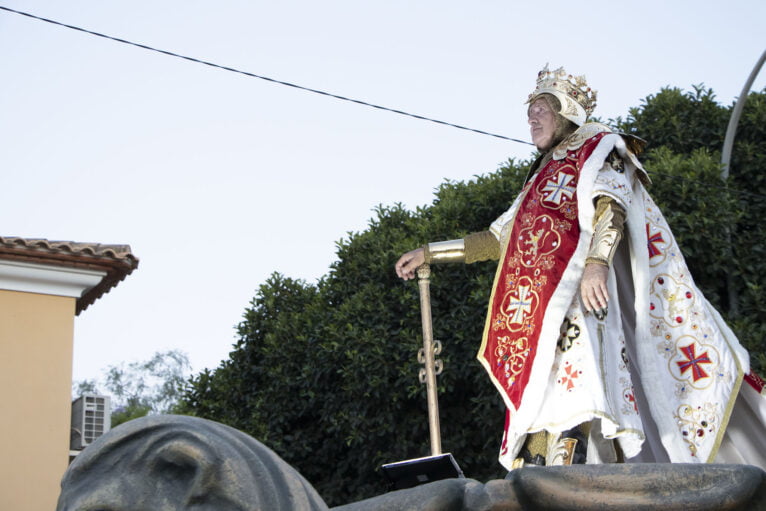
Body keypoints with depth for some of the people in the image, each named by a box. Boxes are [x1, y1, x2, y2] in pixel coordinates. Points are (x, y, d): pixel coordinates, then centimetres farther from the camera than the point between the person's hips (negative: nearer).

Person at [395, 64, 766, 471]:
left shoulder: (598, 147, 12)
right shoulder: (540, 177, 33)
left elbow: (612, 203, -8)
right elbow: (496, 239, 34)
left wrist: (597, 261, -27)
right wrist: (429, 253, 31)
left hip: (578, 293, -8)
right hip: (538, 305, 8)